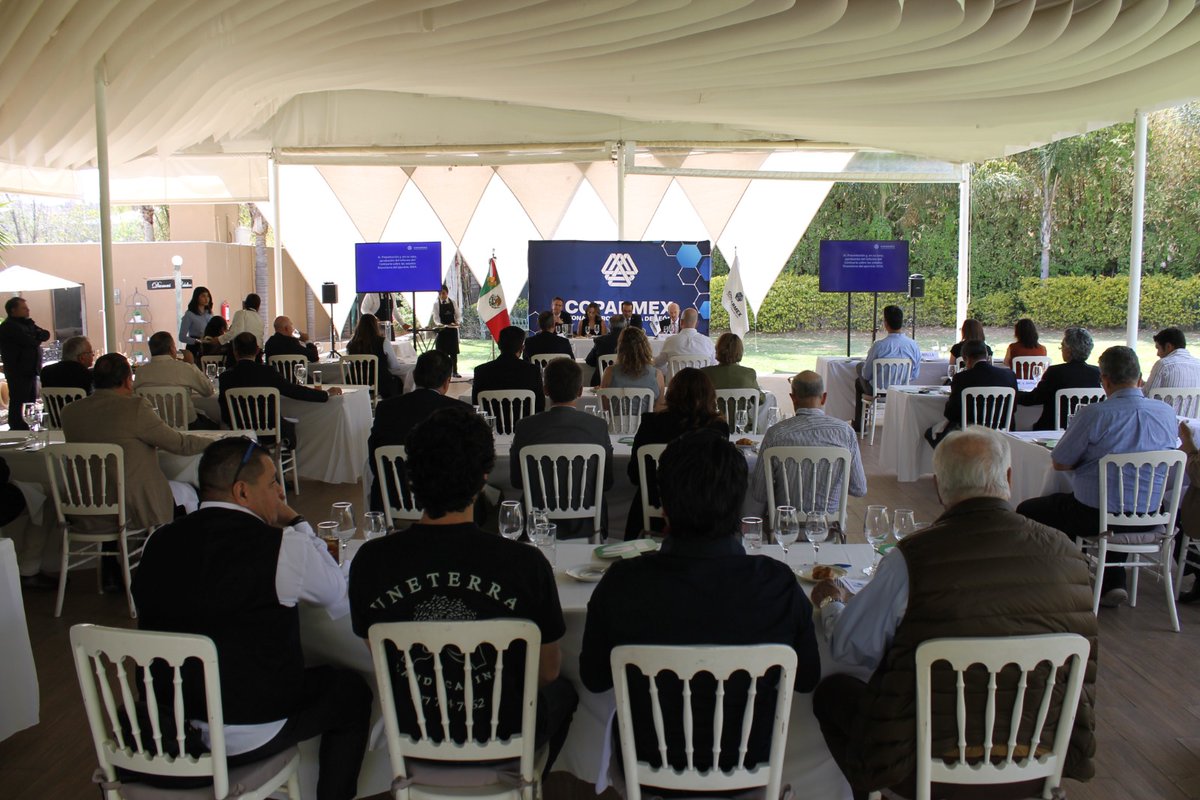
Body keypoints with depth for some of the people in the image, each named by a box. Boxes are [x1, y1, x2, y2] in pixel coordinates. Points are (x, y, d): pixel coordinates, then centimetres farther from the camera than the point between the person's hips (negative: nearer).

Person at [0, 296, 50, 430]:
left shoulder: (27, 324, 19)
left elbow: (46, 334, 10)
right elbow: (31, 342, -19)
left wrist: (34, 336, -9)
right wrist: (37, 337, 2)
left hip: (31, 369, 9)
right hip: (18, 372, -9)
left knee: (31, 402, 10)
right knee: (18, 403, -7)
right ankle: (17, 428, -5)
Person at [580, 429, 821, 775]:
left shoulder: (621, 584, -25)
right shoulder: (779, 584, -25)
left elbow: (594, 679, -7)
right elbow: (807, 679, -6)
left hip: (648, 765, 0)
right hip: (750, 764, 1)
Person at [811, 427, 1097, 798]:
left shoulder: (913, 556, -21)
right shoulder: (1063, 550, -8)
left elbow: (849, 650, -9)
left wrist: (831, 604, 13)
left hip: (929, 769, -4)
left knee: (831, 690, 19)